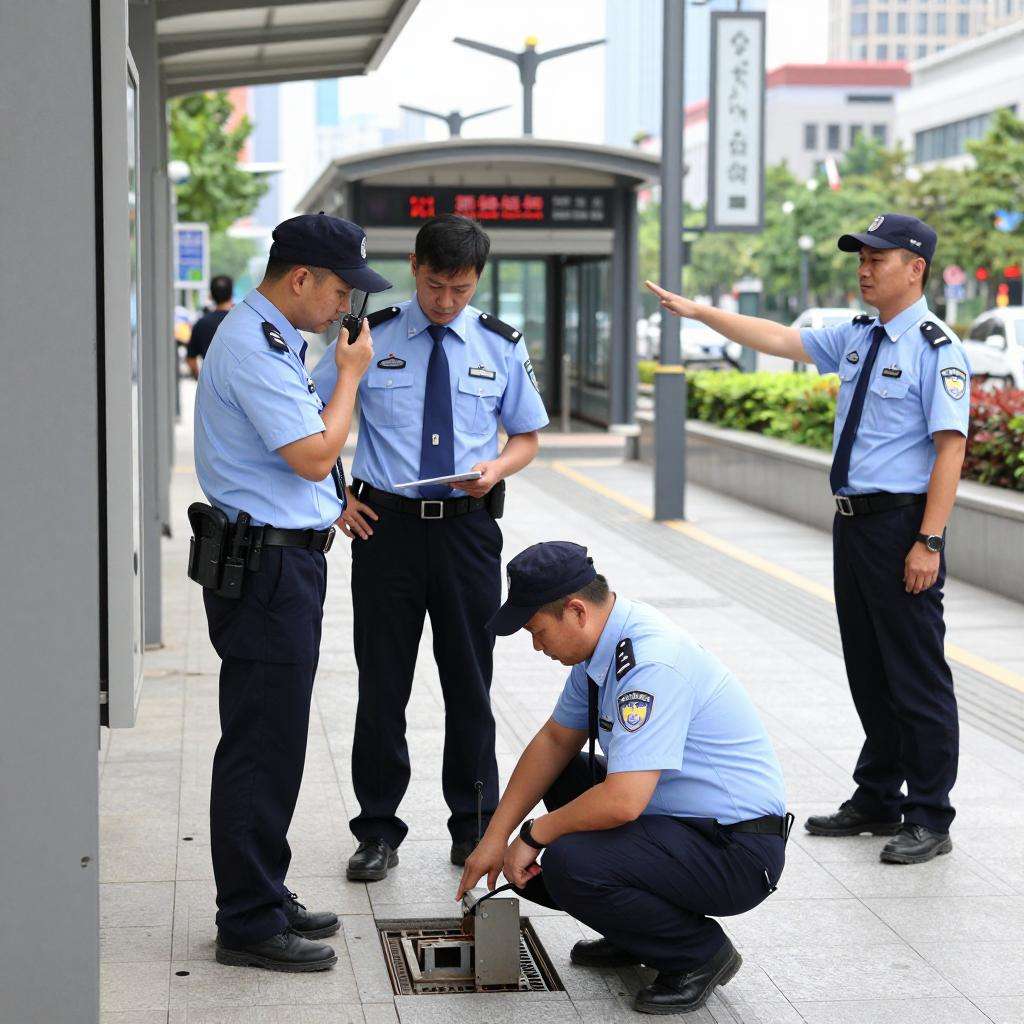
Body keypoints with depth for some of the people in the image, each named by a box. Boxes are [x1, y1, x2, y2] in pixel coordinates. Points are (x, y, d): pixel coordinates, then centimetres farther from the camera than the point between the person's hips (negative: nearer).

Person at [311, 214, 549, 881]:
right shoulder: (370, 338, 0)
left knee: (470, 683, 10)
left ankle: (475, 828, 23)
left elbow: (528, 436, 13)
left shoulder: (501, 346, 5)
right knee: (382, 683, 4)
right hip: (385, 525, -1)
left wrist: (498, 468, -9)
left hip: (469, 526, 1)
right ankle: (378, 830, 16)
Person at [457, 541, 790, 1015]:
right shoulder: (600, 642, 2)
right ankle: (633, 937, 19)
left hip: (736, 851, -10)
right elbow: (555, 740, 15)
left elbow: (622, 802, -32)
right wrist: (496, 835, 11)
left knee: (567, 865, -26)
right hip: (682, 815, 10)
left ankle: (700, 952, -3)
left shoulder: (651, 663, -27)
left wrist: (534, 835, -16)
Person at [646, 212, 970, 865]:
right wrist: (698, 312, 11)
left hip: (902, 525, -8)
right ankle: (877, 802, 28)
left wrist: (929, 542, -21)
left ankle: (930, 821, 8)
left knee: (917, 676, -1)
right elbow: (779, 339, 17)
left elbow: (950, 448, -17)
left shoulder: (936, 348, -12)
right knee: (868, 672, 16)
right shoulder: (856, 339, 12)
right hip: (853, 521, 8)